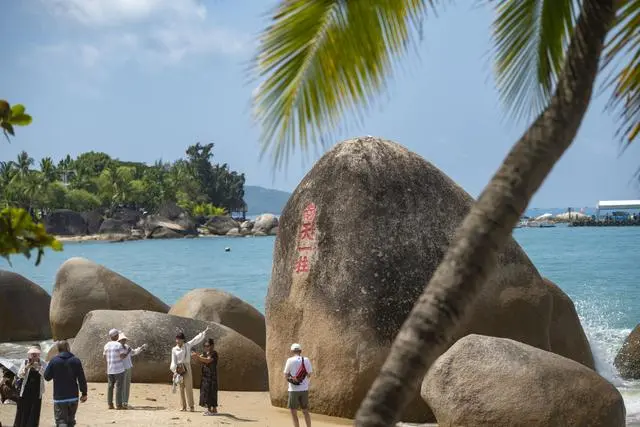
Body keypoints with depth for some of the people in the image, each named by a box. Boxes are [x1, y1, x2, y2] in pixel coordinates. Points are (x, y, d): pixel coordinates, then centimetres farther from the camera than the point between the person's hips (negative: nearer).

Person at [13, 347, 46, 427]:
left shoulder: (42, 364, -1)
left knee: (34, 412, 0)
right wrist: (26, 368, -21)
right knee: (23, 411, 4)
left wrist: (39, 367, -26)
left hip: (37, 392, 0)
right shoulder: (25, 362, -1)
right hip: (26, 391, 0)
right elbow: (19, 375, -4)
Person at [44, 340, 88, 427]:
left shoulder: (54, 361, -7)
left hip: (59, 398, -3)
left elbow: (47, 377, 0)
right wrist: (84, 393, 4)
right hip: (73, 397, 3)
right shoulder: (76, 361, -2)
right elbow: (82, 379, -4)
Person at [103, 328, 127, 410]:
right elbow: (123, 356, -17)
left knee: (110, 386, 11)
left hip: (110, 369, 6)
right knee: (119, 387, -3)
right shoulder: (119, 345, -13)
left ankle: (110, 404, 8)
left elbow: (105, 357, 13)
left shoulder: (106, 345, 6)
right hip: (119, 369, -6)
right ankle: (118, 405, -4)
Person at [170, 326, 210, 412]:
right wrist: (175, 370, -9)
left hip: (186, 368, -1)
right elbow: (173, 361, 2)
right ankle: (183, 406, 7)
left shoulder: (187, 345, 5)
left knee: (188, 387, -6)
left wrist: (204, 332, -4)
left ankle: (191, 406, -4)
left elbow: (196, 339, 2)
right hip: (178, 369, 1)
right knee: (181, 388, 4)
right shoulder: (174, 349, 6)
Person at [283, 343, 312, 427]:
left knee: (293, 412, 2)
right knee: (305, 411, 15)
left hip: (294, 389, -4)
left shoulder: (290, 360, -6)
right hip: (304, 389, 4)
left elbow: (286, 376, -3)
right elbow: (309, 374, 8)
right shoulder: (306, 360, 2)